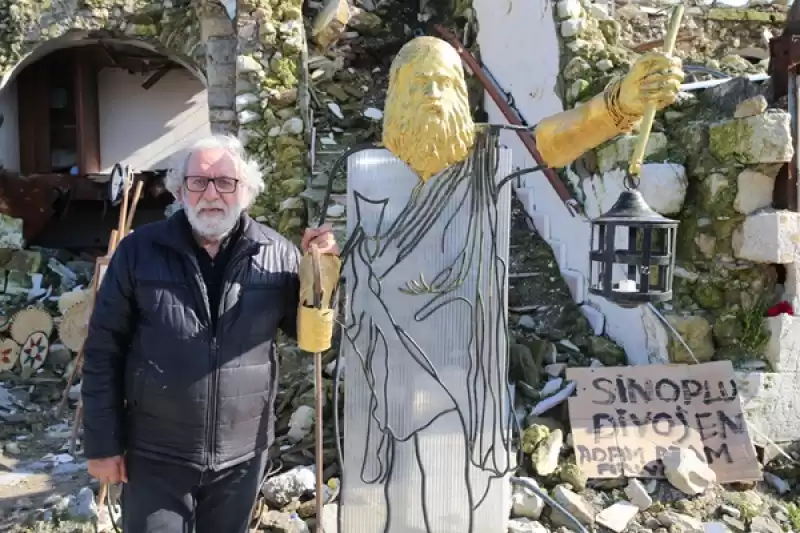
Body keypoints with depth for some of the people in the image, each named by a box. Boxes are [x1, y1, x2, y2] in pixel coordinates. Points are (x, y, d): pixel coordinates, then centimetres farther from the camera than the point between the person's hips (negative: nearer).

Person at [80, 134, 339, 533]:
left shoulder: (276, 254, -6)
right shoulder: (138, 251, -7)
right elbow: (104, 351, -3)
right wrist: (103, 443, -3)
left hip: (242, 455, 2)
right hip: (156, 456, -1)